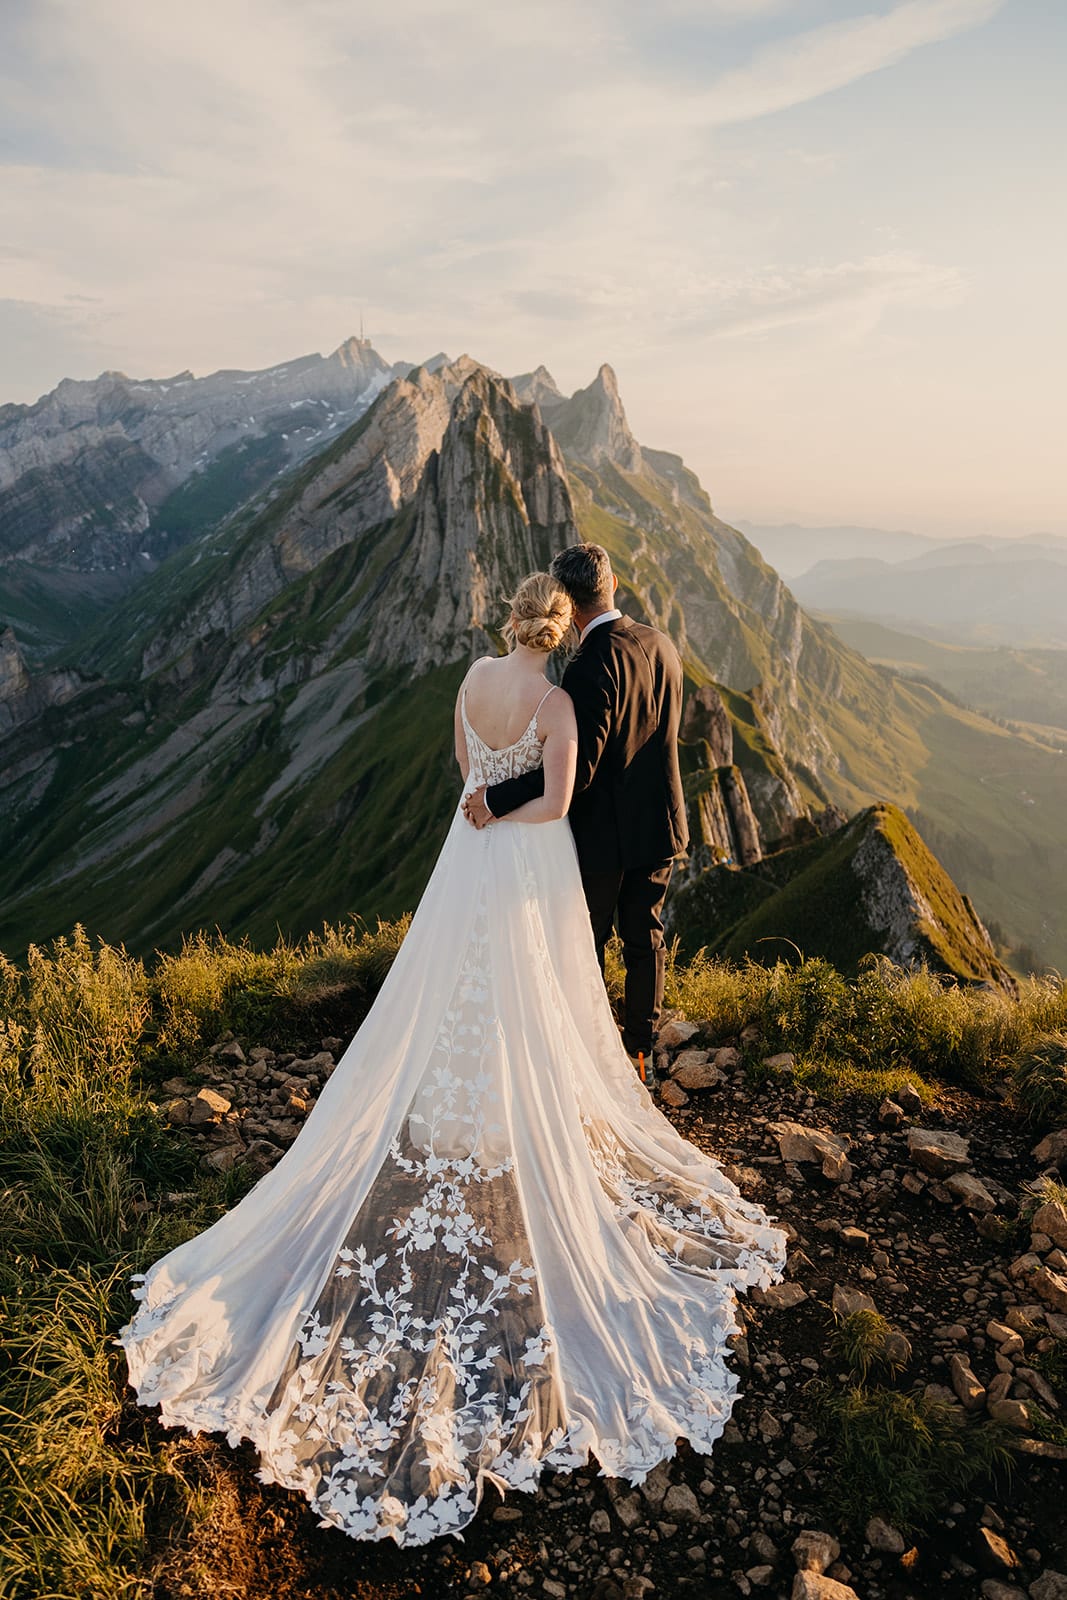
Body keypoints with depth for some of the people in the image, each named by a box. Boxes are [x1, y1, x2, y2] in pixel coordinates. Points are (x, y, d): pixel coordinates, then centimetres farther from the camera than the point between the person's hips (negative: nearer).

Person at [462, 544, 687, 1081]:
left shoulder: (590, 666, -25)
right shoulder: (661, 645, -1)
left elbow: (577, 769, -29)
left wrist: (496, 799, -24)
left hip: (602, 834, -7)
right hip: (659, 824, 7)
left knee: (586, 946, 13)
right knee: (645, 937, 19)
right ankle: (639, 1052, 34)